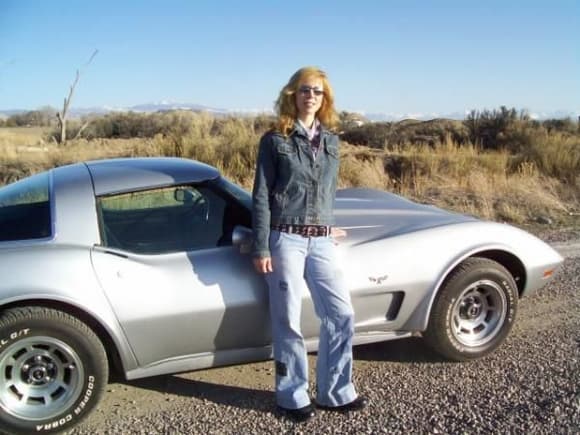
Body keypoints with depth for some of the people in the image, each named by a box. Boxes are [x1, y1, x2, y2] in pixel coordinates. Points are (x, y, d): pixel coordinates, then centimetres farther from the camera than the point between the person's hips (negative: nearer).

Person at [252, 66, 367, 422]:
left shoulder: (330, 140, 11)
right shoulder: (275, 140, -3)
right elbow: (261, 197, -5)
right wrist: (261, 249, -10)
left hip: (321, 241, 5)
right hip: (285, 239, -5)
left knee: (342, 314, 5)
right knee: (288, 321, 3)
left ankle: (336, 393, 21)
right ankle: (293, 396, 20)